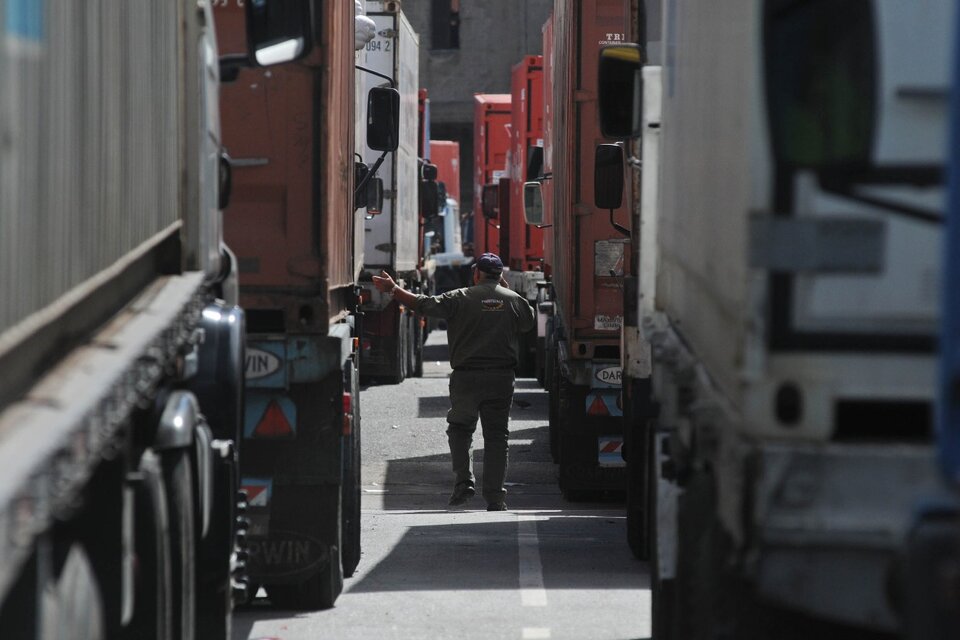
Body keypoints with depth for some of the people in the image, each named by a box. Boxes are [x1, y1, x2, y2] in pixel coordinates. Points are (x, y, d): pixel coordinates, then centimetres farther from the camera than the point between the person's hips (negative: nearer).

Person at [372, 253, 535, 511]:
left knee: (460, 428, 16)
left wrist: (393, 289, 5)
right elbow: (528, 323, 23)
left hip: (466, 376, -1)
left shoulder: (460, 298, -3)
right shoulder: (515, 300, 4)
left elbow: (423, 305, -5)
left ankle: (463, 480, -1)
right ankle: (495, 497, 1)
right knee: (496, 436, 5)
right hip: (501, 377, 1)